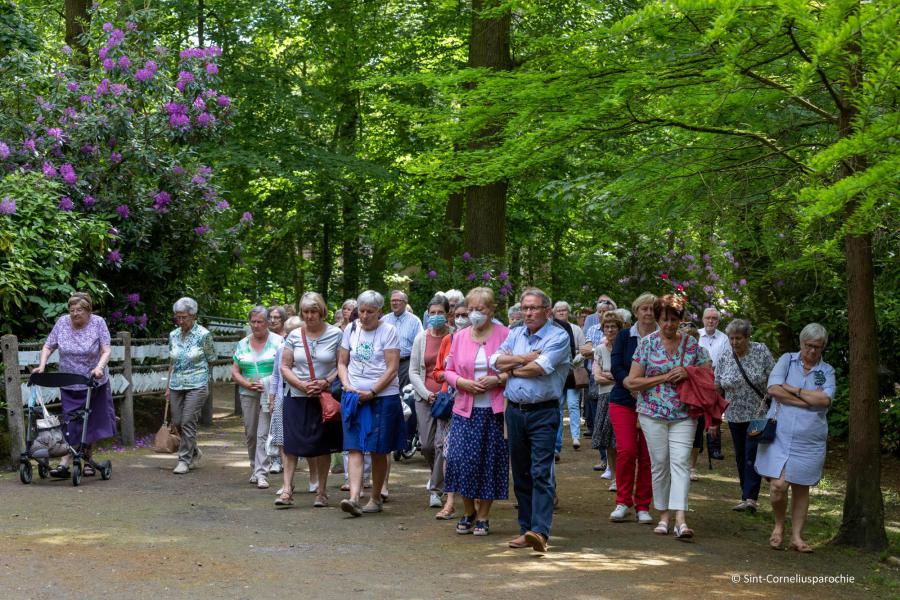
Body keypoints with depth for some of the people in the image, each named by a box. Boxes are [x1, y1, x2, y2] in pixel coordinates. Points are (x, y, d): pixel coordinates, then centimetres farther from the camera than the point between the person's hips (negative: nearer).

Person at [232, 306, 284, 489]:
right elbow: (235, 371, 10)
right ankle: (255, 469, 25)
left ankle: (262, 474, -11)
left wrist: (267, 384, -17)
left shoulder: (278, 342, 0)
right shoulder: (242, 344, 11)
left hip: (270, 394, -4)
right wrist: (247, 384, -8)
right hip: (248, 394, 4)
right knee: (250, 433, 9)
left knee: (264, 434, -9)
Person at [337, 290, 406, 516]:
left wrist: (371, 392, -14)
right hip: (353, 397, 3)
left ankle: (376, 498, 16)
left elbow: (392, 369, -8)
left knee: (379, 451, 4)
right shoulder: (351, 330, 9)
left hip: (383, 397, -3)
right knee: (354, 448, -9)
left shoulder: (389, 331, -3)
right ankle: (354, 497, -18)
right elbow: (342, 362, 13)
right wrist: (347, 385, -4)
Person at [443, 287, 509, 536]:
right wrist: (462, 382, -5)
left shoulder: (504, 335, 0)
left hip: (494, 411, -2)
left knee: (490, 462, 2)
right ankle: (469, 512, 15)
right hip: (465, 410, 2)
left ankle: (483, 516, 15)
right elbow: (449, 371, 14)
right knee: (461, 459, -6)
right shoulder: (459, 337, 10)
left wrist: (498, 379, -16)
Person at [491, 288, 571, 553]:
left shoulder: (558, 337, -5)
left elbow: (540, 368, -16)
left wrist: (511, 368, -1)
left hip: (543, 413, -6)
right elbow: (495, 361, 3)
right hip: (515, 410, 6)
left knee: (541, 473, -13)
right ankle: (526, 529, 15)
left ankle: (540, 531, -21)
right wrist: (525, 358, -9)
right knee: (520, 474, 9)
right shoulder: (515, 335, 14)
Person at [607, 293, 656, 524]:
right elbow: (616, 368, -2)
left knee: (647, 455, -2)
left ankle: (643, 506, 9)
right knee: (626, 450, -11)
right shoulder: (624, 336, 5)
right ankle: (623, 502, 3)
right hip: (624, 401, 0)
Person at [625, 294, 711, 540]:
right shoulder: (647, 344, 0)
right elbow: (632, 382, -3)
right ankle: (664, 516, 16)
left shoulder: (691, 344, 5)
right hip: (653, 414, 0)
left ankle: (680, 520, -17)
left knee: (681, 462, -11)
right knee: (660, 464, 5)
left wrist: (687, 374, -9)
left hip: (683, 415, 0)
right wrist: (664, 378, -11)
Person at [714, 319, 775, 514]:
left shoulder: (761, 351, -8)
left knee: (752, 455, -11)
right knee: (740, 456, 10)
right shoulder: (724, 357, 0)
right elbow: (718, 388, 5)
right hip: (735, 415, 4)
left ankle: (750, 498, -15)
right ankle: (747, 495, 20)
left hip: (758, 414, -4)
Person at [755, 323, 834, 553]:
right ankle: (779, 525, 14)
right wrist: (809, 401, -10)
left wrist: (793, 389, -10)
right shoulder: (787, 360, 4)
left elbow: (825, 399, -11)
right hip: (780, 434, -1)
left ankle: (796, 537, 20)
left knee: (801, 488, 8)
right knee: (778, 485, -12)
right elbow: (774, 389, -12)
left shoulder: (827, 371, 7)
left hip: (810, 440, 2)